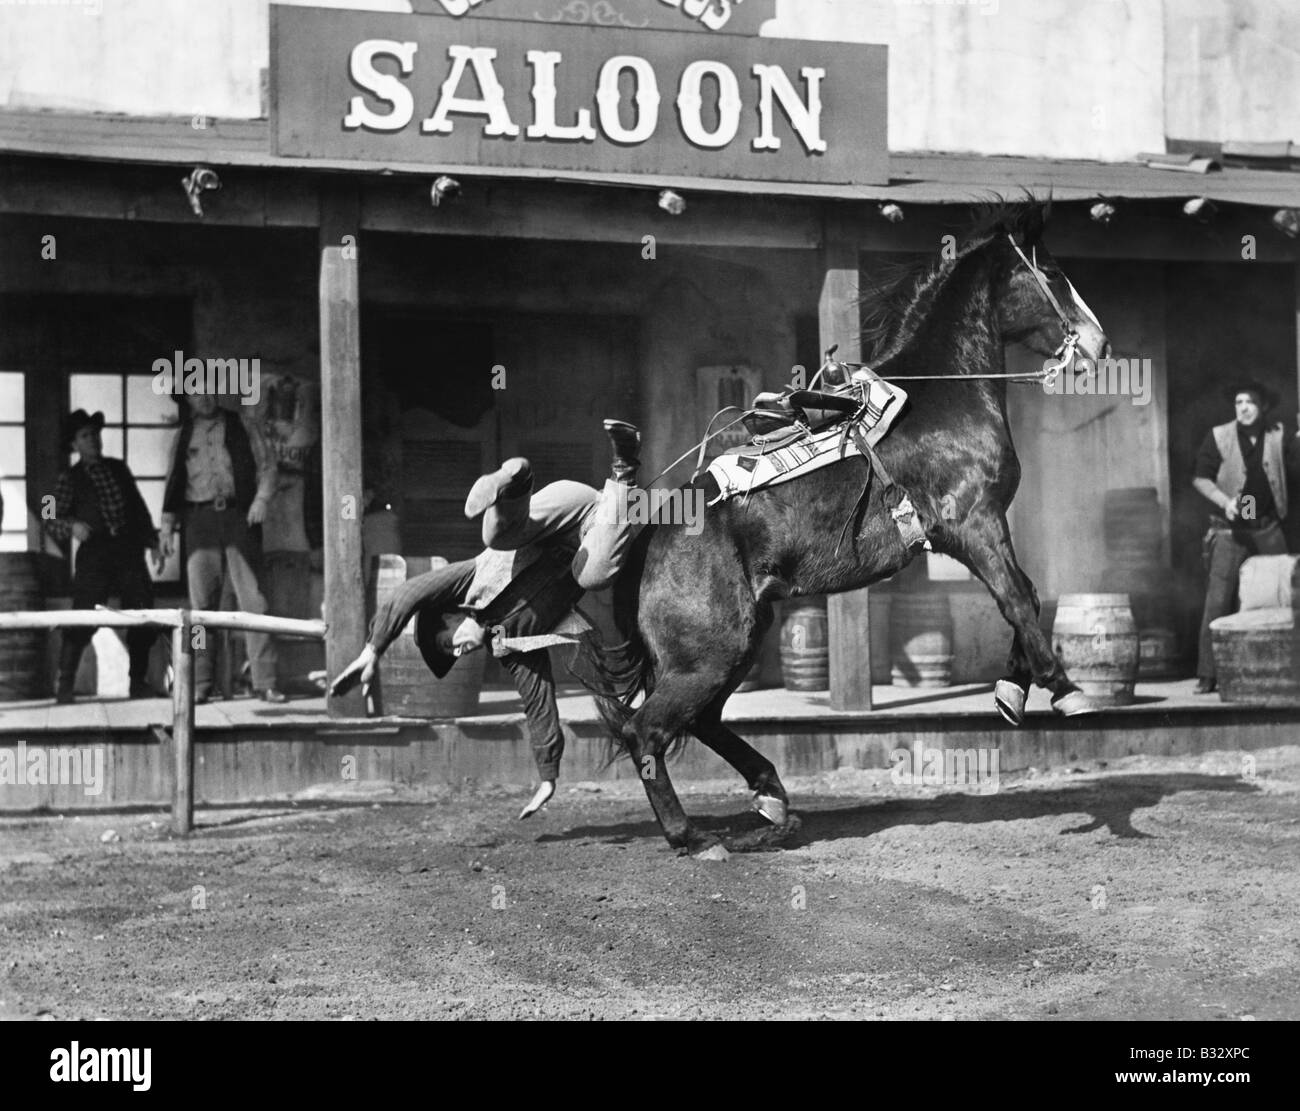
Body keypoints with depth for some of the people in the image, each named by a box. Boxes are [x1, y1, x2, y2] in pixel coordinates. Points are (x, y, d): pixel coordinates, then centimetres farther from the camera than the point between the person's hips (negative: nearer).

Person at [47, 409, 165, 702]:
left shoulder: (118, 469, 17)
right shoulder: (70, 479, 6)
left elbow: (140, 508, 20)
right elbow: (54, 522, 1)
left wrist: (152, 543, 13)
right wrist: (72, 527, -20)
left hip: (129, 551, 4)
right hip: (94, 553, -4)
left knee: (143, 618, 0)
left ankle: (138, 682, 12)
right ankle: (65, 685, -3)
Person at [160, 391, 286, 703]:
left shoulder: (240, 426, 12)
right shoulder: (183, 436, 17)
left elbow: (266, 464, 7)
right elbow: (174, 480, 19)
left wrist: (262, 498, -9)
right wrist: (167, 525, 11)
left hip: (238, 516, -1)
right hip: (199, 520, 2)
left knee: (252, 599, -8)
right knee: (201, 603, -3)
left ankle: (265, 683, -9)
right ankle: (200, 684, -1)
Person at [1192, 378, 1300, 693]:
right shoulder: (1218, 436, 2)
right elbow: (1201, 478, 0)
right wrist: (1224, 501, -14)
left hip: (1268, 531, 3)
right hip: (1230, 531, -2)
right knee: (1218, 600, -9)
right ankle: (1207, 675, -7)